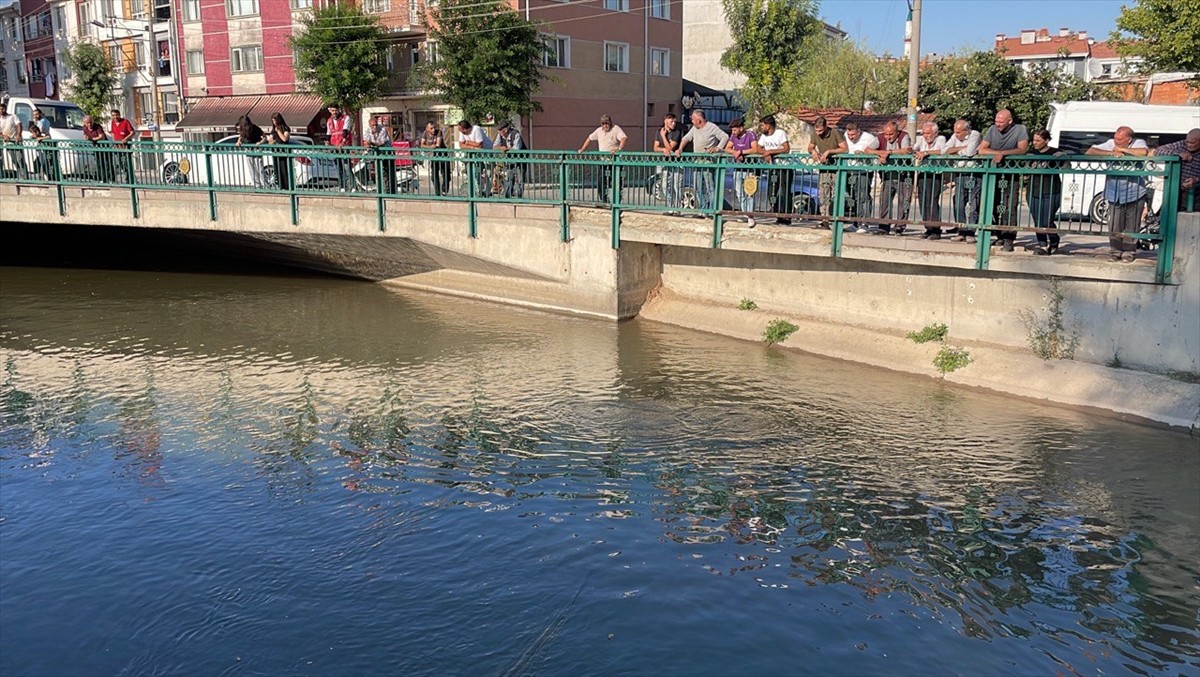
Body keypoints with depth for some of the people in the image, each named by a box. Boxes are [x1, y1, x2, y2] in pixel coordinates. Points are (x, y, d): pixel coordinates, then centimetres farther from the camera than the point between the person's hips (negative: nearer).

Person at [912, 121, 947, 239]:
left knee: (932, 201, -13)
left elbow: (943, 151, -19)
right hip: (922, 174, 5)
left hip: (935, 174, -5)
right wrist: (912, 149, -25)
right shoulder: (920, 139, 12)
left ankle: (936, 230, -8)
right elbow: (913, 149, -2)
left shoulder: (941, 139, 1)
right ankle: (928, 229, 13)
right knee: (922, 202, 3)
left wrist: (926, 152, -24)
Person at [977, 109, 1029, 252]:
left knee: (1010, 207, -10)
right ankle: (999, 237, 11)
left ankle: (1008, 240, -10)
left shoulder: (1020, 130, -4)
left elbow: (1023, 149, -16)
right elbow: (981, 150, 1)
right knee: (993, 206, 1)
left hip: (1011, 174, -3)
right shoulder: (992, 130, 5)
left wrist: (1003, 153, -23)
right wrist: (998, 153, -12)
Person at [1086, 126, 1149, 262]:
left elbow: (1144, 152, -26)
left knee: (1131, 227, 4)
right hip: (1115, 194, 2)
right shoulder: (1111, 144, 2)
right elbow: (1089, 152, -4)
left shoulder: (1138, 143, -3)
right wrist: (1112, 153, -13)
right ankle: (1116, 251, 15)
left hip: (1134, 193, -2)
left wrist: (1122, 149, -16)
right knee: (1114, 226, 1)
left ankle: (1128, 252, 17)